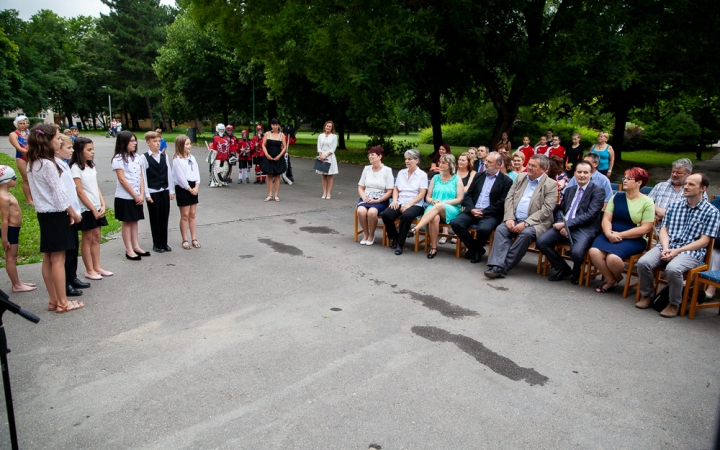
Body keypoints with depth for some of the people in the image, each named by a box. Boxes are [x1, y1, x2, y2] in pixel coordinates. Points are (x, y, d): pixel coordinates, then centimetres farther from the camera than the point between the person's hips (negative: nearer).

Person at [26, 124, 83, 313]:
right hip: (55, 214, -9)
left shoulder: (32, 164, 9)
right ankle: (63, 302, 5)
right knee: (58, 259, -2)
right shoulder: (48, 164, -18)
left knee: (48, 259, 11)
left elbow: (45, 191, 11)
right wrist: (73, 213, -4)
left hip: (43, 213, 9)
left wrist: (67, 211, 8)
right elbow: (59, 193, -16)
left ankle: (53, 300, 20)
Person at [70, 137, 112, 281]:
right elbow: (80, 192, -15)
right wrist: (93, 209, -14)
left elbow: (96, 187, 10)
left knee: (96, 236, 10)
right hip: (86, 209, -7)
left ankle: (97, 267, 18)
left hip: (97, 207, 7)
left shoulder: (91, 166, 10)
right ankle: (89, 270, 10)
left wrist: (102, 205, -1)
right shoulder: (76, 168, -12)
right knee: (87, 238, 1)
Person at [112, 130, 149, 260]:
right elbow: (122, 180, -15)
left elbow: (141, 177, 6)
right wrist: (135, 196, -13)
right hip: (125, 196, -6)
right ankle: (129, 250, 8)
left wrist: (141, 195, -4)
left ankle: (136, 247, 20)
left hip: (137, 196, 6)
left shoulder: (137, 157, 7)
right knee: (127, 222, 2)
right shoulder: (118, 159, -11)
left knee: (134, 221, 12)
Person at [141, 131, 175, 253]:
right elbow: (143, 177, -8)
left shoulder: (164, 156, 6)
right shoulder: (144, 158, -6)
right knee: (155, 219, 5)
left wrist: (171, 190, 4)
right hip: (153, 193, -4)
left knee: (165, 218, 8)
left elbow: (169, 174, 7)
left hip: (165, 191, 4)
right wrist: (147, 194, -11)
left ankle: (164, 243, 19)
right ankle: (157, 245, 16)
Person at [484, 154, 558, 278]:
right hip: (514, 220, 4)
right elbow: (509, 198, 8)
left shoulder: (551, 184, -2)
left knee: (526, 234, -33)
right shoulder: (521, 177, 14)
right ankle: (497, 265, -33)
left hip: (534, 223, -4)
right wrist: (509, 218, -8)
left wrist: (525, 223, -20)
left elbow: (546, 210, -11)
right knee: (500, 229, -23)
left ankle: (503, 266, -26)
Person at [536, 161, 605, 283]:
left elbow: (590, 215, -9)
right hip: (564, 226, 6)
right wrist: (561, 225, -6)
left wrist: (566, 224, -16)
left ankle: (576, 272, 6)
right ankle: (563, 268, 6)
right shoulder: (569, 190, 22)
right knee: (541, 242, -17)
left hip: (584, 229, -5)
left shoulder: (598, 191, 2)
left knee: (576, 252, -33)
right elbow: (559, 209, 17)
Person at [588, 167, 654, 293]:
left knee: (613, 258, -32)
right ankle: (611, 280, -2)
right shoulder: (616, 197, 12)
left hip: (633, 239, -4)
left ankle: (616, 278, 6)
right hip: (611, 236, 4)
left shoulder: (647, 202, 0)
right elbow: (606, 218, 4)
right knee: (594, 252, -27)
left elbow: (645, 228, -8)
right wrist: (609, 233, -17)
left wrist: (620, 235, -15)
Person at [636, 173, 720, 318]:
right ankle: (647, 295, -1)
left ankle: (674, 304, -10)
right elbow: (664, 229, 11)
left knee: (672, 268, -35)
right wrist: (665, 248, -9)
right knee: (643, 262, -25)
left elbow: (704, 241, -4)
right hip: (667, 247, 4)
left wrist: (677, 251, -15)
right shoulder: (674, 206, 15)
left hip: (692, 252, -4)